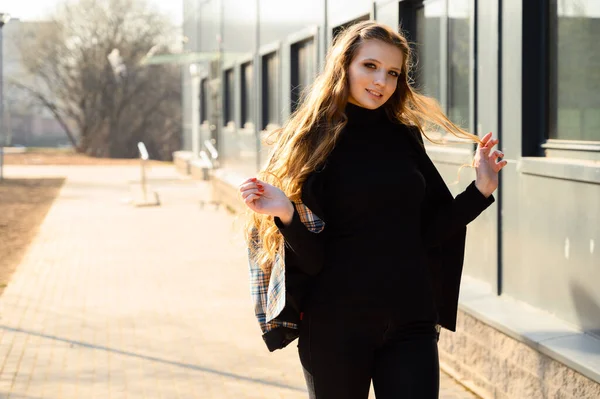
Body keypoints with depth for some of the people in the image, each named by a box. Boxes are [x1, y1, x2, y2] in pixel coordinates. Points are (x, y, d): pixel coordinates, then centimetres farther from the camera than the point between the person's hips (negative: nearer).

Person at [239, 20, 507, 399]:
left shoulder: (404, 137, 7)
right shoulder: (314, 140, -5)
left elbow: (429, 232, 8)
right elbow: (313, 257, -8)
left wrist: (480, 190, 1)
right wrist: (287, 215, -26)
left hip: (410, 321, 3)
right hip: (337, 325, -3)